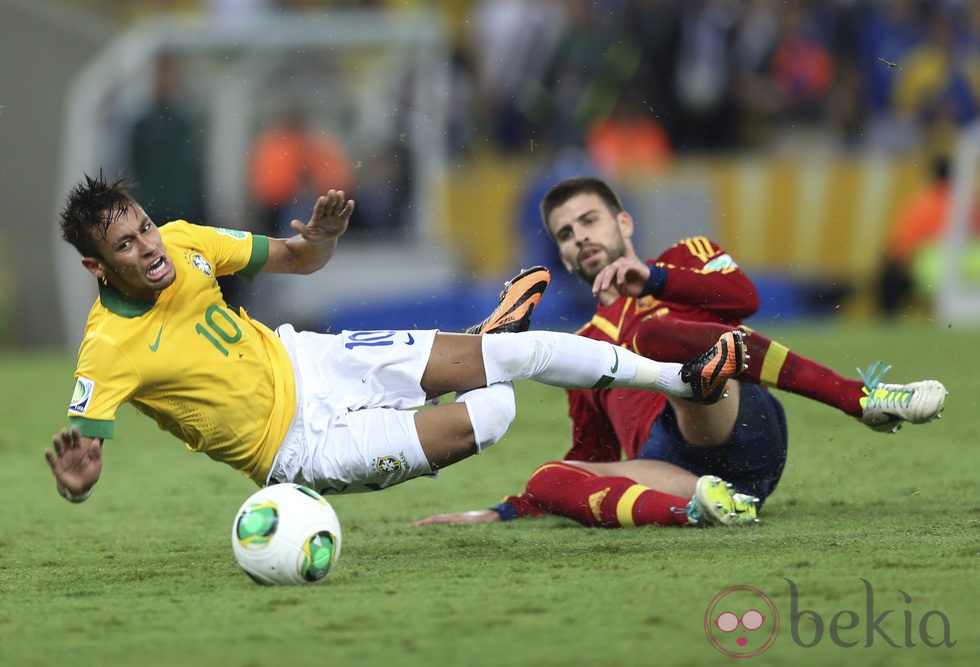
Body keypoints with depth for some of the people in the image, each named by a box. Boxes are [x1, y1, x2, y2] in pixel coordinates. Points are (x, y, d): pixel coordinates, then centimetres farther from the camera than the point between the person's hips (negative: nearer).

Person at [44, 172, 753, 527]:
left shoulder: (183, 242, -10)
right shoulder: (110, 351, -28)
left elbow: (295, 260, 1)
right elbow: (80, 459, -30)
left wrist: (321, 236, -23)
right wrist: (76, 477, -55)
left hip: (303, 363, 6)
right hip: (301, 446, -6)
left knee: (514, 355, -1)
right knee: (489, 414, -16)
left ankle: (679, 377, 24)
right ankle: (492, 337, 23)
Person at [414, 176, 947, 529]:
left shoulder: (687, 258, 27)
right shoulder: (584, 348, 38)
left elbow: (743, 297, 4)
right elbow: (591, 457, 37)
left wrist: (653, 278, -7)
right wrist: (506, 513, 25)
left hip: (741, 431, -3)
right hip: (670, 464, 3)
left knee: (652, 333, -31)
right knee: (548, 480, -23)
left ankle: (866, 399, -33)